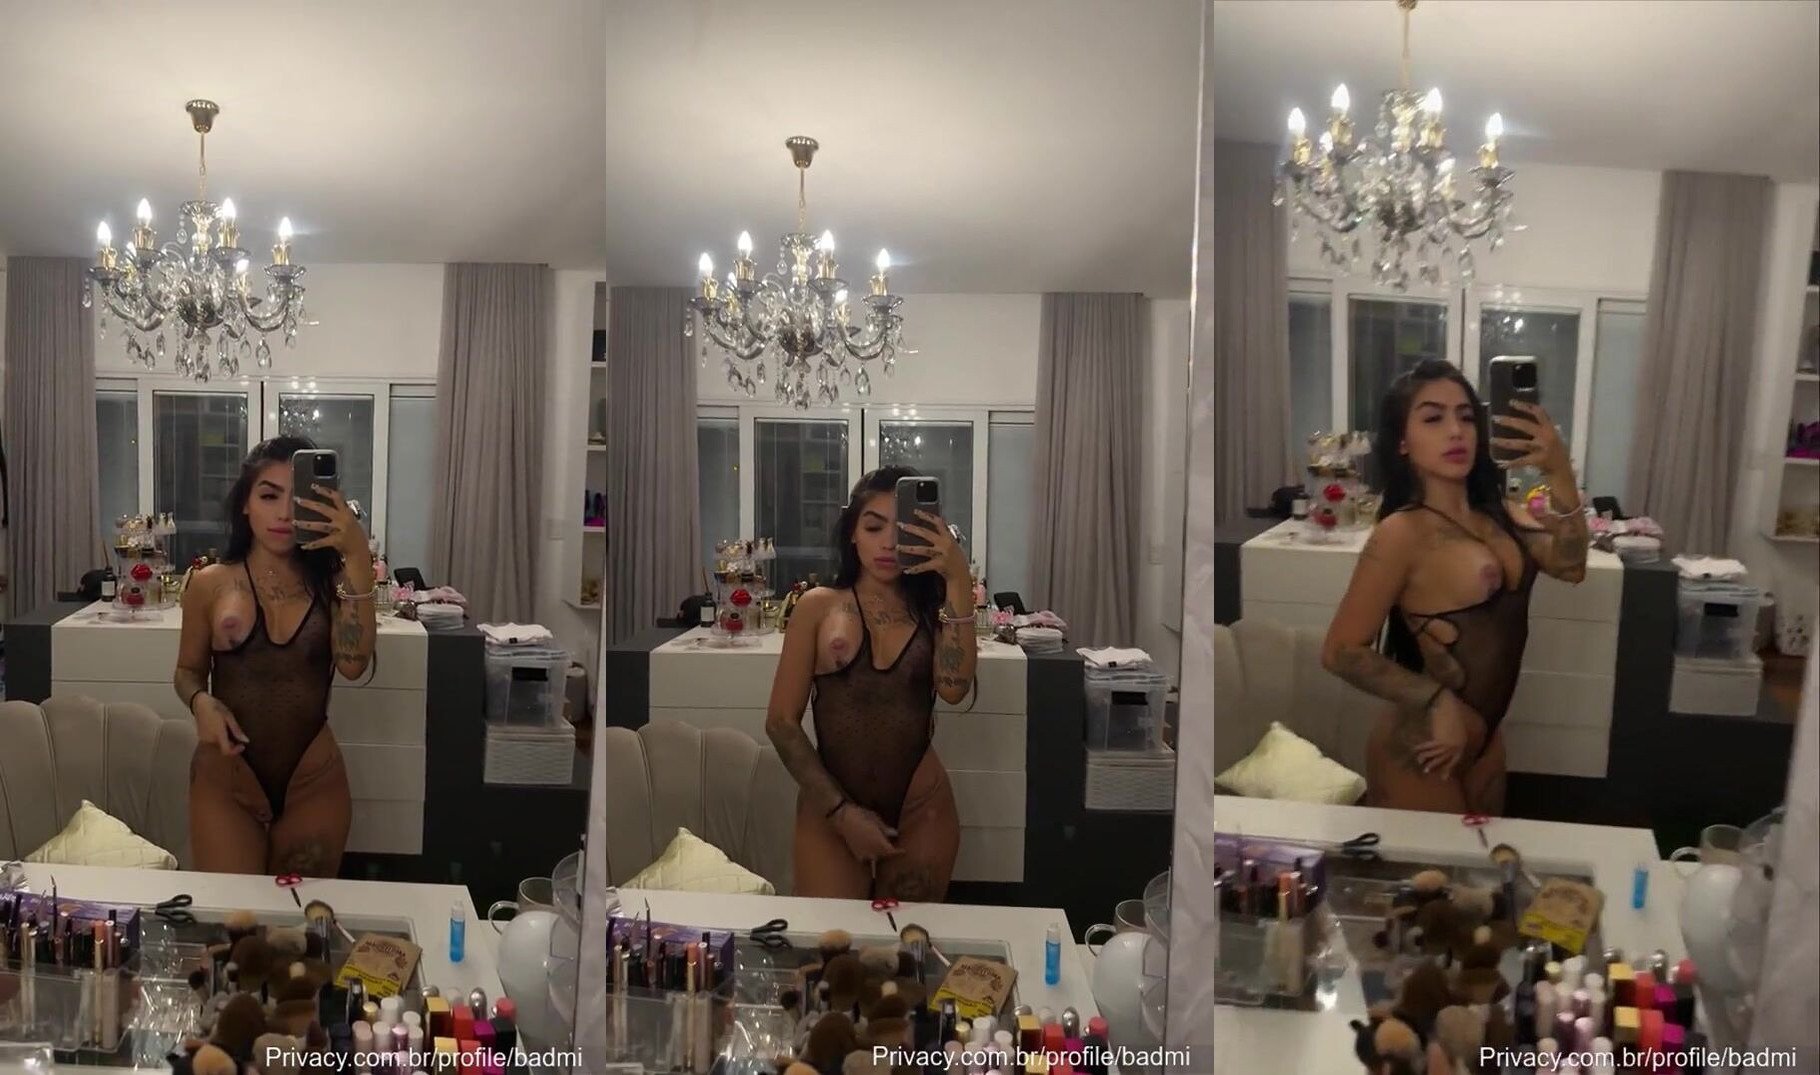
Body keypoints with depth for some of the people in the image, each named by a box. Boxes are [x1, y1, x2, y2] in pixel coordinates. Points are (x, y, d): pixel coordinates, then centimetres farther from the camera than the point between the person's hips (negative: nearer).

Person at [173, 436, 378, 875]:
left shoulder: (331, 582, -4)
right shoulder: (210, 584, -1)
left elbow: (352, 664, -22)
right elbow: (188, 670, 11)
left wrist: (358, 560, -27)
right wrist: (201, 701, -12)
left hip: (313, 780, 0)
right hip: (226, 776, 0)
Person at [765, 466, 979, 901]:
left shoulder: (934, 608, 3)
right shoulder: (819, 607, 0)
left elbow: (954, 688, -17)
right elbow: (781, 722, -2)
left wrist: (958, 583, -21)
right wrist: (841, 811, -9)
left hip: (921, 811, 1)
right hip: (829, 808, -1)